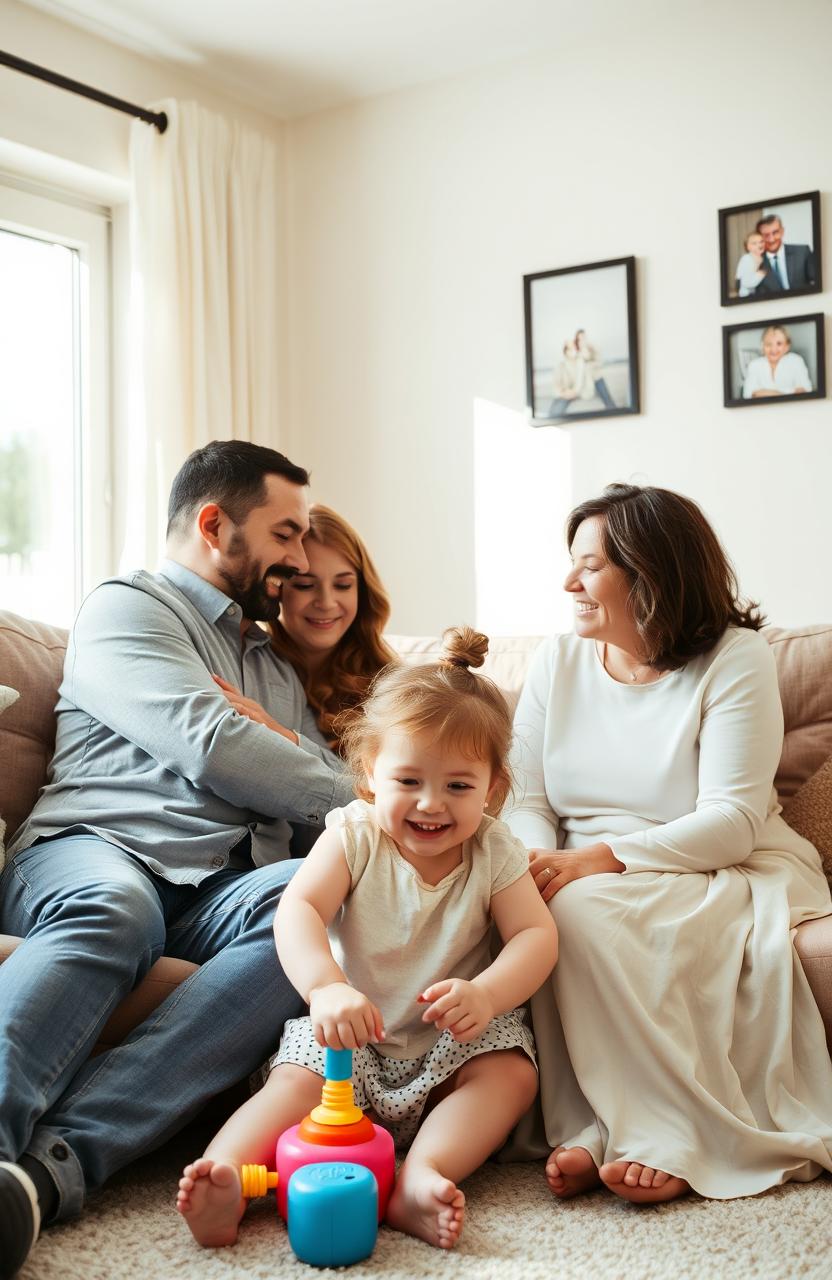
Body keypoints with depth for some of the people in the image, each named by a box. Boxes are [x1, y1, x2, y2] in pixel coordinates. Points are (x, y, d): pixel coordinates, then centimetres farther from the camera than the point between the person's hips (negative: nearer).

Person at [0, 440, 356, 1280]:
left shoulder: (279, 672, 34)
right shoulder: (125, 607, 10)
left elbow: (334, 791, 27)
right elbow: (215, 751, -6)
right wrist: (361, 800, 6)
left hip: (219, 893, 5)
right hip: (96, 853, -4)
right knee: (109, 910, -39)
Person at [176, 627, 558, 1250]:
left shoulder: (494, 853, -8)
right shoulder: (354, 836, -12)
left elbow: (537, 935, -16)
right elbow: (298, 910, -26)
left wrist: (486, 994, -39)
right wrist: (326, 987, -48)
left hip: (451, 1039, 2)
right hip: (350, 1034, -1)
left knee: (513, 1075, -22)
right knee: (297, 1081, -25)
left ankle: (421, 1177, -36)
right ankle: (226, 1179, -37)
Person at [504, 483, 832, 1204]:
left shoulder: (735, 659, -6)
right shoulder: (557, 662, 9)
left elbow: (733, 820, -15)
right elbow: (528, 801, 4)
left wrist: (599, 858, -25)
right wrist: (536, 860, -20)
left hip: (727, 877, -4)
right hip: (587, 882, 4)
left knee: (581, 912, -33)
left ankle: (665, 1137, -22)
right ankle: (592, 1134, -23)